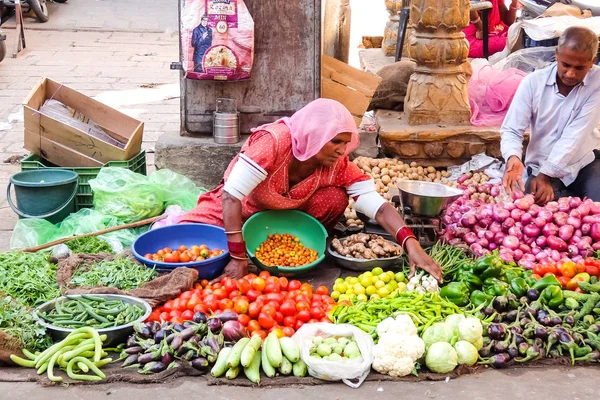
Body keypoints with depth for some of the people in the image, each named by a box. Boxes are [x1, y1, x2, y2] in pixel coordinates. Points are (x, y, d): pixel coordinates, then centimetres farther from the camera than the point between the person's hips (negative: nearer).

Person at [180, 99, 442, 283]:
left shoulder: (338, 165, -20)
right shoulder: (274, 141, -34)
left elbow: (378, 206, -25)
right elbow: (231, 195, -35)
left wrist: (411, 245, -42)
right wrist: (238, 257, -38)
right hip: (234, 210, -3)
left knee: (334, 198, -24)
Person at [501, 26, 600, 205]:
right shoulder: (533, 82, -11)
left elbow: (576, 135, -20)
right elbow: (511, 130, -11)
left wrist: (546, 175, -27)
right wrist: (513, 157, -35)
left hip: (585, 163, 0)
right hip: (541, 166, 1)